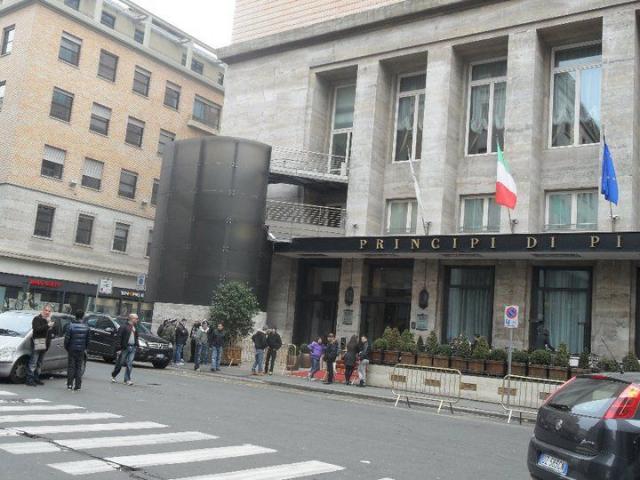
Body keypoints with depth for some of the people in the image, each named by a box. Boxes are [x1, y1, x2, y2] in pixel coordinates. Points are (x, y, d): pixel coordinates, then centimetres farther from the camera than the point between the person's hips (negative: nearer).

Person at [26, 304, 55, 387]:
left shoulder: (49, 320, 19)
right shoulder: (37, 319, -4)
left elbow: (52, 331, 17)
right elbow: (36, 329, -23)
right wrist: (47, 325, -29)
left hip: (45, 344, 8)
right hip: (37, 344, -7)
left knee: (39, 363, 12)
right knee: (33, 362, -9)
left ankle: (36, 378, 19)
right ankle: (29, 379, -9)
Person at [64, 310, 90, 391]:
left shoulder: (71, 326, -10)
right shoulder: (86, 327, -1)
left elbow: (67, 338, -7)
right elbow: (87, 340, 6)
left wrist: (66, 347, 7)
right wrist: (85, 348, 18)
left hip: (72, 350, -2)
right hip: (81, 350, 2)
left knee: (71, 367, 6)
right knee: (79, 368, 7)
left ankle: (70, 385, 5)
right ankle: (77, 386, 7)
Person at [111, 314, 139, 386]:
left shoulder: (135, 328, 13)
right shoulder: (124, 327, -8)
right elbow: (119, 338, -11)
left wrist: (137, 345, 10)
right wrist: (119, 348, -15)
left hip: (133, 348, 5)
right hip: (125, 347, -5)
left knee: (130, 364, -1)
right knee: (120, 363, 6)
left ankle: (127, 379, 2)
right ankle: (113, 376, 27)